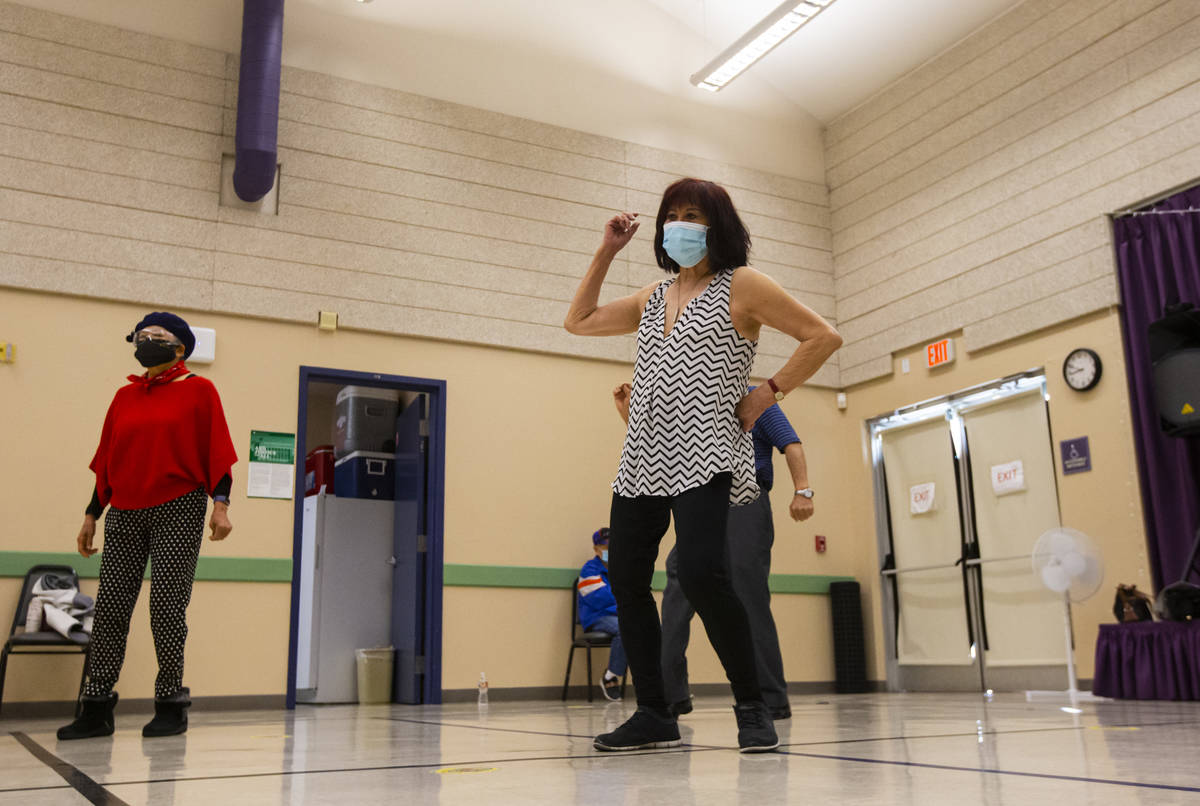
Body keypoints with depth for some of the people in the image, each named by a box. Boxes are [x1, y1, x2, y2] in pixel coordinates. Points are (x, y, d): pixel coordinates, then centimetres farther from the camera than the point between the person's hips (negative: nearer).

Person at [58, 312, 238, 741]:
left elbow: (217, 452, -3)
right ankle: (96, 708, 9)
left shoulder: (198, 391, 2)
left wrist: (220, 504, -13)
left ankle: (171, 704, 6)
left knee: (167, 605, -6)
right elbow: (106, 462, 18)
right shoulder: (125, 396, 15)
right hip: (125, 512, 5)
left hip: (178, 510, -5)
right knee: (109, 605, 1)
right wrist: (92, 515, 16)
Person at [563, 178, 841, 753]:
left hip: (703, 452, -7)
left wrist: (766, 395, -5)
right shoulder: (653, 298, 21)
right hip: (642, 456, 7)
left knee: (699, 571, -24)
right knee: (625, 576, 2)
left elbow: (823, 337, 0)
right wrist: (606, 252, 21)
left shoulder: (741, 286, 3)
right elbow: (578, 322, 27)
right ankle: (654, 715, 13)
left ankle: (752, 707, -6)